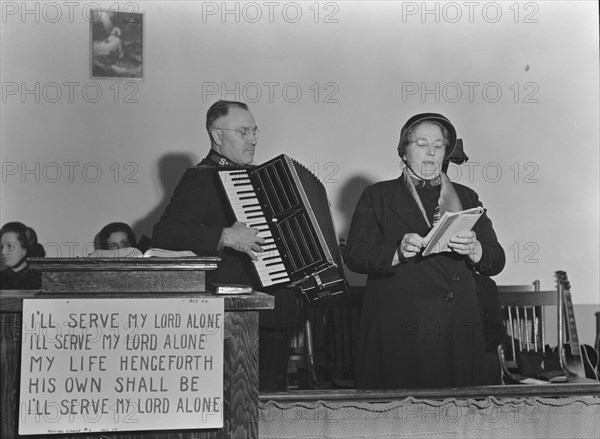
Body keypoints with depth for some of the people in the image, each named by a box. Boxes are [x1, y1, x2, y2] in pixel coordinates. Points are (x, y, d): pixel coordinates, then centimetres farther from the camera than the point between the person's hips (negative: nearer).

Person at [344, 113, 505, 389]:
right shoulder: (377, 197, 10)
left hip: (457, 332, 3)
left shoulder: (465, 197, 17)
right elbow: (354, 255, -3)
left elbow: (496, 261, 9)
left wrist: (473, 250, -13)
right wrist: (397, 252, -20)